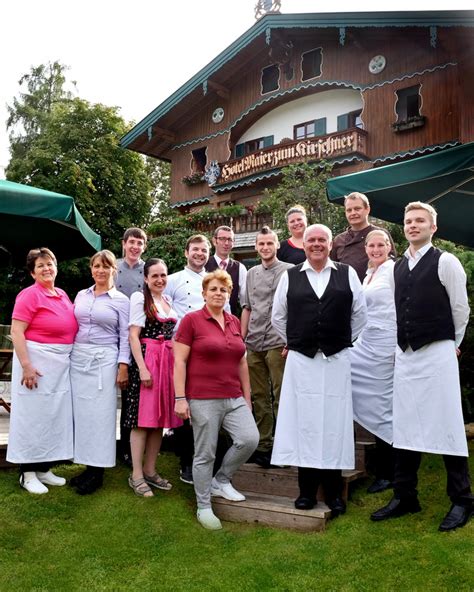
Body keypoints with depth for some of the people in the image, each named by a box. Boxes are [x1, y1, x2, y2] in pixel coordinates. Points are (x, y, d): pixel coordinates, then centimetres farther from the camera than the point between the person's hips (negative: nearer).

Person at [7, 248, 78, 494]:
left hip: (61, 364, 7)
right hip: (37, 362, -7)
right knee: (33, 414, 0)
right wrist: (26, 366, -21)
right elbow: (16, 331, -15)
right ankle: (27, 473, 13)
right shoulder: (29, 295, -10)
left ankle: (44, 469, 25)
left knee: (54, 415, 12)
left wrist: (68, 359, 15)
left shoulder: (63, 295, 10)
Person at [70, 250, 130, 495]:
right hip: (78, 358, 4)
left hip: (104, 360, -4)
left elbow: (125, 335, -2)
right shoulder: (81, 295, 11)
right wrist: (68, 356, 10)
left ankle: (97, 471, 8)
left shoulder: (121, 300, 0)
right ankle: (87, 465, 18)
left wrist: (123, 367, -8)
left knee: (100, 413, -1)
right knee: (80, 410, 6)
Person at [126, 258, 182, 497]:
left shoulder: (168, 300, 16)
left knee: (160, 418, 8)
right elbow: (133, 335, -9)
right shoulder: (139, 298, -3)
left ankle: (150, 471, 19)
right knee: (143, 418, -4)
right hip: (147, 360, -6)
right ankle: (136, 475, 5)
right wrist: (142, 368, -17)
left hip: (168, 361, 7)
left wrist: (175, 363, 11)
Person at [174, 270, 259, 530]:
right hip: (203, 399, -5)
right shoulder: (191, 320, -4)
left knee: (250, 439, -10)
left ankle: (221, 481, 16)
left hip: (234, 398, 5)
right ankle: (204, 507, 22)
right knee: (205, 454, 3)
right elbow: (179, 361, -7)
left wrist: (247, 396, 16)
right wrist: (180, 398, -12)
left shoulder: (234, 322, 12)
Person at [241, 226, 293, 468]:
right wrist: (240, 339, 14)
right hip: (254, 345, 6)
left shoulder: (289, 271, -1)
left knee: (280, 396, -2)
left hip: (278, 344, -5)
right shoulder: (252, 274, 16)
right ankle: (263, 446, 19)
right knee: (259, 396, 10)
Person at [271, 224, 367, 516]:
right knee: (304, 422, 2)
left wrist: (343, 341, 12)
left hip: (337, 360, 0)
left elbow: (360, 315, 10)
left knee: (334, 422, 3)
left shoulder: (347, 274, 6)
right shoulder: (290, 276, 7)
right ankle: (307, 490, 14)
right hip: (301, 360, 1)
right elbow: (278, 317, 14)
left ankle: (334, 492, 16)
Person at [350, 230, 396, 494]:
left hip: (384, 346, -8)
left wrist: (402, 346, -17)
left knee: (382, 406, 0)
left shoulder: (394, 270, -9)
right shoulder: (369, 274, 16)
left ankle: (387, 474, 17)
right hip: (364, 343, 8)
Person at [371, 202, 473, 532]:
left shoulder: (445, 262, -6)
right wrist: (405, 342, 12)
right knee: (405, 426, 9)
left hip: (437, 354, -6)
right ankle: (405, 498, 21)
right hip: (405, 355, 6)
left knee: (446, 426, 0)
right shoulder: (399, 266, 12)